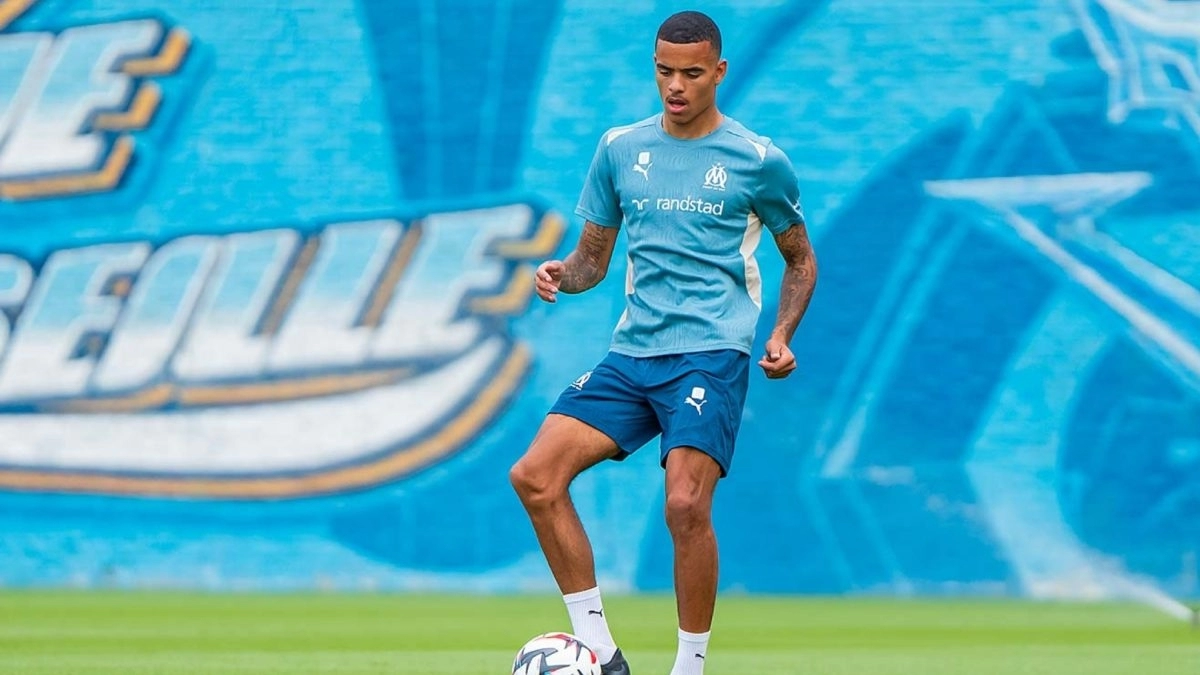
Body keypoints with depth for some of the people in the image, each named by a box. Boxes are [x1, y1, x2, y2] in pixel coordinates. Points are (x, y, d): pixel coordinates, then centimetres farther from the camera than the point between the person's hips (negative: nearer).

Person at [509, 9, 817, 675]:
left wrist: (782, 334, -2)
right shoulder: (620, 149, 11)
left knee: (686, 505, -23)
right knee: (534, 476, -11)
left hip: (711, 352, -5)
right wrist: (562, 274, -5)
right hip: (633, 352, 5)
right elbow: (593, 256, 19)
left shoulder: (758, 159, 3)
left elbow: (800, 258, 14)